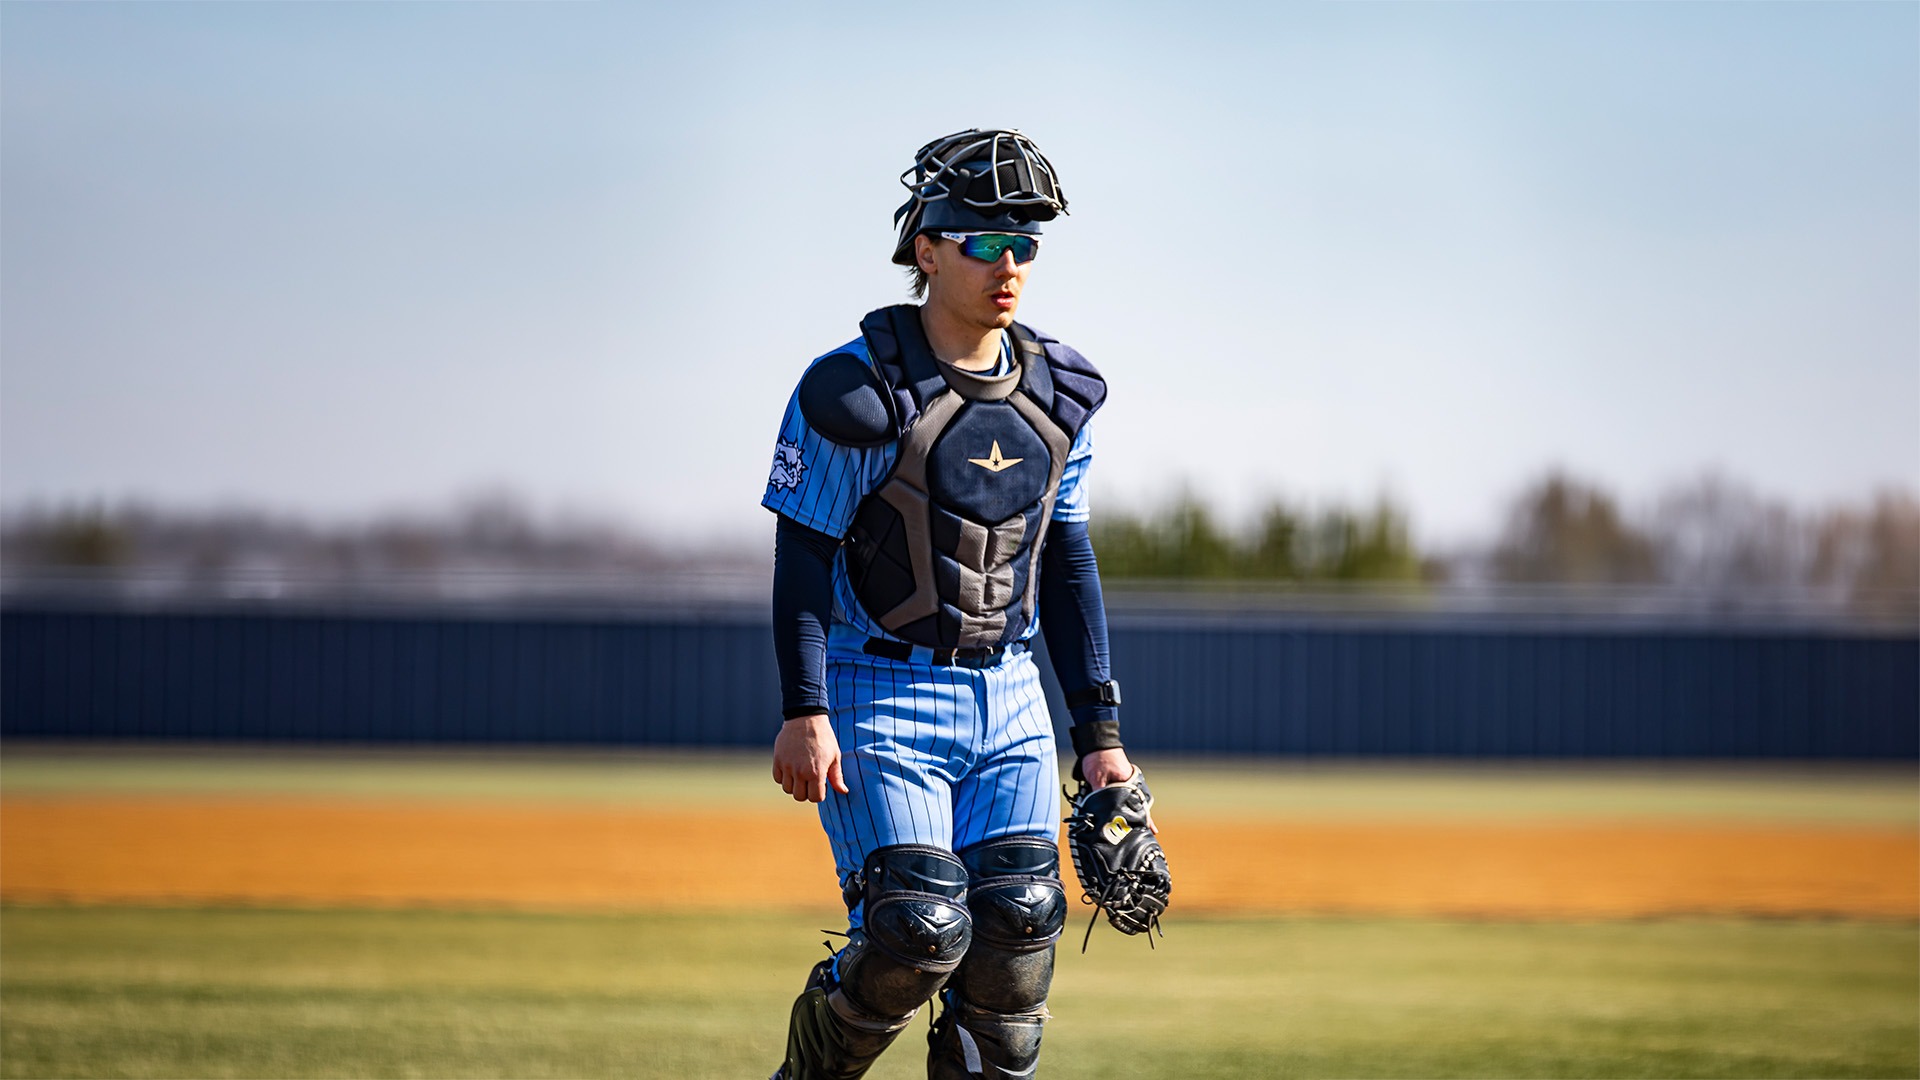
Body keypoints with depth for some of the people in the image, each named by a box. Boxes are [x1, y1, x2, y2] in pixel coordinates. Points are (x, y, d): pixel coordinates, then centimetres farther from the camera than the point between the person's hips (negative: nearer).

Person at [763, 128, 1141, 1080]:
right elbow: (803, 557, -10)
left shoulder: (1057, 395, 7)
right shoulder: (858, 390, -11)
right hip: (883, 695, -5)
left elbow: (1068, 565, 14)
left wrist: (1099, 729, 10)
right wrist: (805, 711, -19)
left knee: (1018, 925, -8)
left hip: (1006, 698, 5)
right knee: (918, 931, -16)